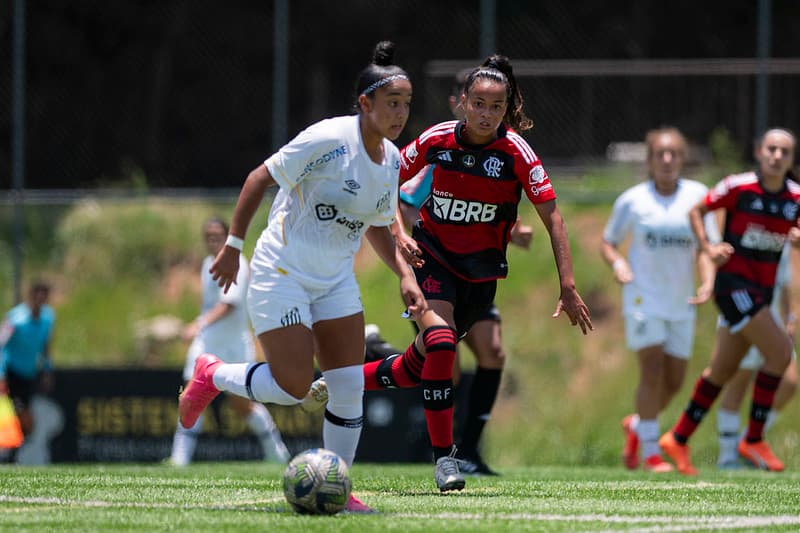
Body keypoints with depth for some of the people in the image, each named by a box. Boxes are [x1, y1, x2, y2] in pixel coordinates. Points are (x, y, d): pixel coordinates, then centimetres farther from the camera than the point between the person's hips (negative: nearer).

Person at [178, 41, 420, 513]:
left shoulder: (392, 159, 3)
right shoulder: (328, 139, -21)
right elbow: (260, 179, -14)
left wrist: (405, 275, 4)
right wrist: (232, 247, -11)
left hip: (336, 280, 7)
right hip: (282, 274, -7)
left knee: (350, 387, -3)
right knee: (293, 387, -12)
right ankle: (211, 376, 16)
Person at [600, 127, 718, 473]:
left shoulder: (697, 195, 2)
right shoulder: (632, 200, -1)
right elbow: (608, 242, 8)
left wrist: (707, 283, -14)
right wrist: (617, 264, -13)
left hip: (681, 303, 3)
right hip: (643, 299, -3)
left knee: (674, 382, 6)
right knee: (653, 371, -15)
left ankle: (637, 425, 34)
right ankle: (651, 452, -8)